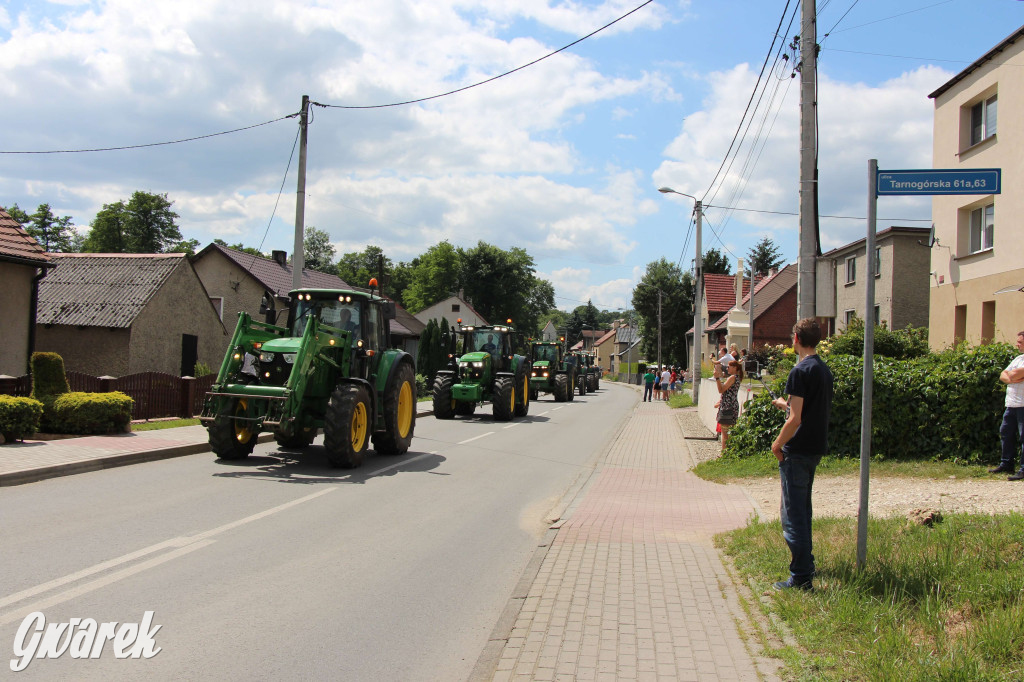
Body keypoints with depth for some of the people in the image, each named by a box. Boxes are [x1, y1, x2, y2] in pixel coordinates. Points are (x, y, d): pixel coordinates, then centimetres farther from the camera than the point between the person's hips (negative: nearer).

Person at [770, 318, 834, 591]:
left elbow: (795, 419, -21)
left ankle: (801, 577, -3)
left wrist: (778, 444, -8)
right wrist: (785, 404, 28)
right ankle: (805, 563, 34)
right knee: (802, 509, 22)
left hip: (798, 450, -9)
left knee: (793, 514, -5)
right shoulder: (825, 370, 11)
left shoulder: (800, 371, -17)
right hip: (816, 448, 9)